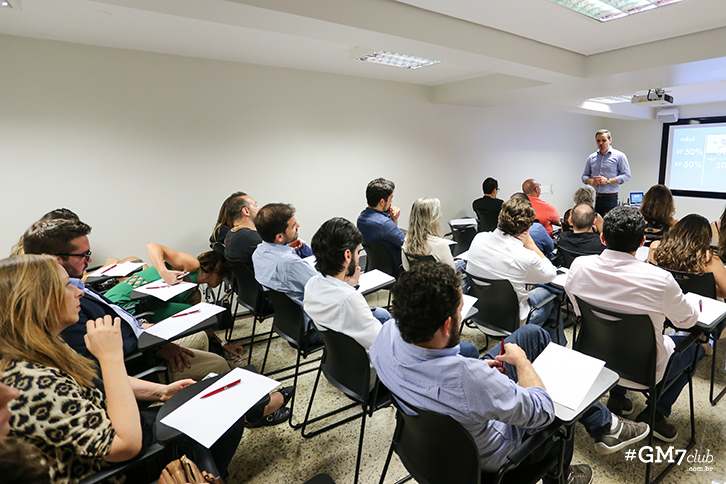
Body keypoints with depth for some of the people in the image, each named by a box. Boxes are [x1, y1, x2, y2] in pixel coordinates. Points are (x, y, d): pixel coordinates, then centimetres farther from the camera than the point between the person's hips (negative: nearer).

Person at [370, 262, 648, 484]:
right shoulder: (470, 378, -46)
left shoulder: (388, 333, -26)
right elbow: (542, 410, -26)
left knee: (534, 333, 9)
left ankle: (601, 422, 31)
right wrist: (521, 361, -10)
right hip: (489, 457, -5)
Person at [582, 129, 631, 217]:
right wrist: (591, 181, -5)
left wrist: (607, 181, -13)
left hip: (610, 199, -3)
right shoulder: (591, 158, 15)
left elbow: (627, 175, -2)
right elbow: (584, 176, 18)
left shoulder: (619, 156, 3)